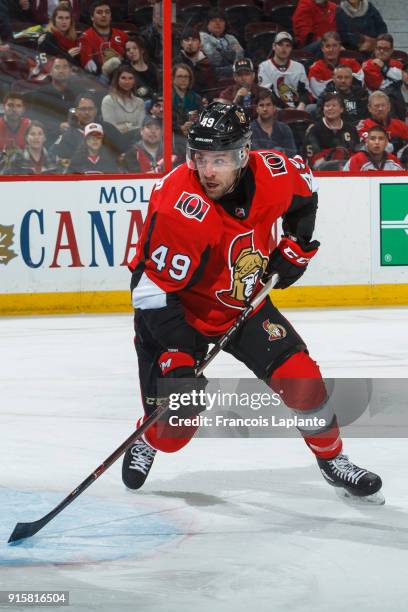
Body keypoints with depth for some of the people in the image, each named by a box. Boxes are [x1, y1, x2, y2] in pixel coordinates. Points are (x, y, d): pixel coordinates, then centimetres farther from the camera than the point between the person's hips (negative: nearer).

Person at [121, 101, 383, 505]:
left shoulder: (273, 175, -18)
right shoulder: (181, 210, -34)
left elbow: (304, 190, 10)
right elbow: (152, 290, -31)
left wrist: (295, 246, 3)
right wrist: (180, 356, -33)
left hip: (243, 301, 4)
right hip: (179, 311, -4)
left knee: (300, 377, -6)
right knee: (176, 421, -11)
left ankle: (332, 459, 18)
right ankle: (147, 444, 26)